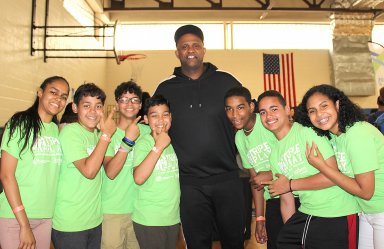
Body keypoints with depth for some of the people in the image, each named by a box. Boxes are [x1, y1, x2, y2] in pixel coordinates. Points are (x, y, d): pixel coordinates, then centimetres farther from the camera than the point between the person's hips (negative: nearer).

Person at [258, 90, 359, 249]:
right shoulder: (274, 155, 8)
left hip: (337, 214, -6)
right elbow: (286, 201, 11)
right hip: (305, 213, 6)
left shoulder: (307, 131, -13)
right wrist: (289, 229, 8)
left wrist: (290, 184, -14)